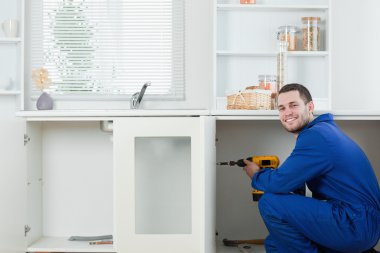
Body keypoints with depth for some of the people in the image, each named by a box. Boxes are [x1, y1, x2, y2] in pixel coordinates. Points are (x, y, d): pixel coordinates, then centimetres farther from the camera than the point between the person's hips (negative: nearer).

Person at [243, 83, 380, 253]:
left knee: (270, 203, -19)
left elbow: (280, 183, -19)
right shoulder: (323, 129, 16)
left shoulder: (316, 136, -18)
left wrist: (256, 175, 1)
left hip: (357, 225, -10)